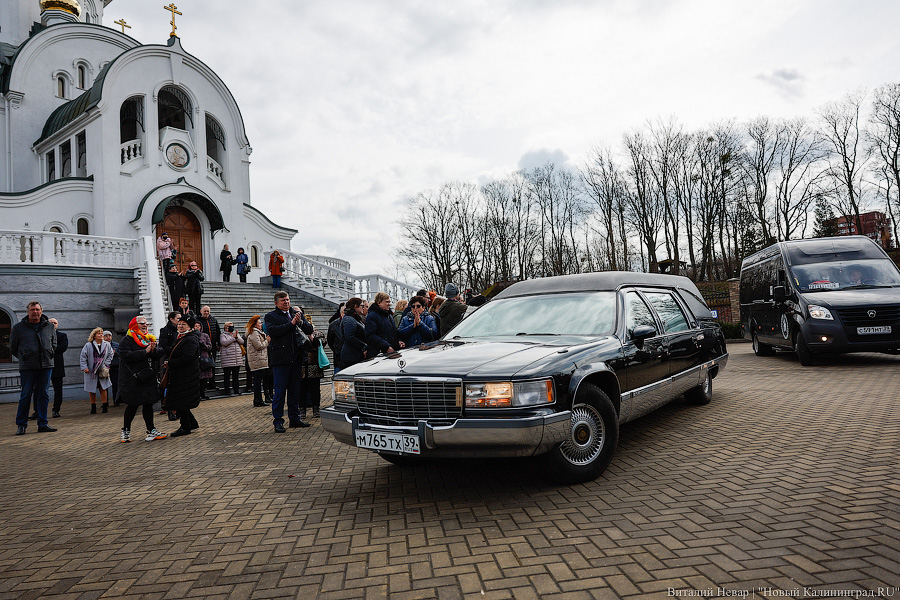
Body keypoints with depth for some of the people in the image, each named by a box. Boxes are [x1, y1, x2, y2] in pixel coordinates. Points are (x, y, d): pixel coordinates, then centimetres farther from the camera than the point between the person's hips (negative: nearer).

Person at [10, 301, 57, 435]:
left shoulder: (49, 327, 11)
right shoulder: (18, 327, 4)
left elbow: (54, 345, 24)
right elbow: (12, 348, 11)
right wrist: (24, 358, 8)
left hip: (46, 366, 3)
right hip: (27, 368, -2)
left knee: (44, 395, 5)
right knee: (26, 395, -1)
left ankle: (43, 424, 11)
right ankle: (21, 425, 9)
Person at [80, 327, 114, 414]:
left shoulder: (107, 345, 2)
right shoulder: (88, 345, -5)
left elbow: (110, 355, 11)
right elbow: (83, 357, -2)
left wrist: (106, 364, 1)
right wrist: (84, 367, -9)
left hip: (102, 371, 1)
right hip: (91, 371, -1)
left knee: (103, 388, -1)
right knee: (91, 390, 6)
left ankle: (105, 406, 6)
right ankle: (93, 407, 17)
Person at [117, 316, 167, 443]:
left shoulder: (150, 338, 14)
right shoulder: (126, 340, -5)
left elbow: (160, 352, 9)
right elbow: (125, 355, -20)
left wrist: (154, 350, -13)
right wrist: (145, 352, -21)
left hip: (148, 378, 6)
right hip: (133, 379, -6)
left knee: (148, 403, 8)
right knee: (133, 405, 0)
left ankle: (151, 430, 13)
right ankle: (126, 431, 17)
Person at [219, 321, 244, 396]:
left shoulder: (237, 334, 17)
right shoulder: (223, 335, 1)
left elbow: (242, 342, 7)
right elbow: (224, 342, -17)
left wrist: (237, 337, -11)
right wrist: (233, 337, -15)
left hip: (237, 359, 5)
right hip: (227, 360, -5)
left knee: (235, 375, 10)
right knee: (227, 376, -2)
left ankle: (236, 390, 15)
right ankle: (227, 390, 3)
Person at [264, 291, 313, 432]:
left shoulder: (297, 313, 16)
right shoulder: (270, 316, 2)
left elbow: (309, 329, 11)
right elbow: (273, 331, -16)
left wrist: (300, 322, -8)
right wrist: (292, 323, -16)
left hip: (296, 357, 5)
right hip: (280, 358, -5)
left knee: (295, 390, 12)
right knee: (280, 391, -4)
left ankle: (294, 418, 21)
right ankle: (278, 421, 4)